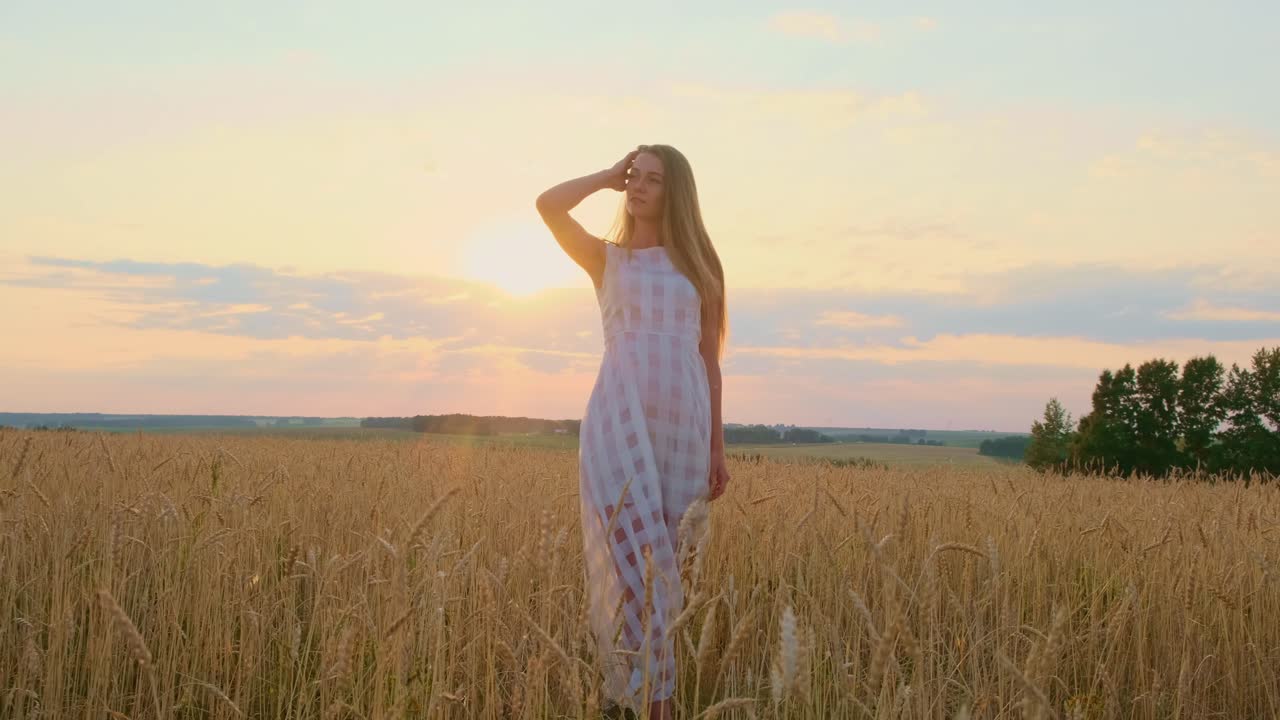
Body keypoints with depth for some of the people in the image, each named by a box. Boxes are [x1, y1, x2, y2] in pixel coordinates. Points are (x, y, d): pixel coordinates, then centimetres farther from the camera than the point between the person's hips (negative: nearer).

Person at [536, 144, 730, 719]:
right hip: (621, 419, -2)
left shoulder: (697, 266, 18)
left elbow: (708, 361, 15)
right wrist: (608, 176, 9)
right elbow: (547, 206, -5)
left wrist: (717, 448, 11)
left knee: (664, 556, 2)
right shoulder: (606, 258, 14)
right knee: (633, 551, -16)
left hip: (683, 423, 2)